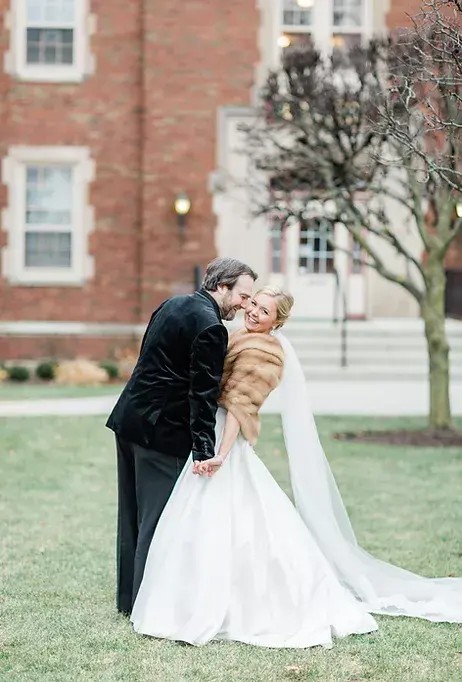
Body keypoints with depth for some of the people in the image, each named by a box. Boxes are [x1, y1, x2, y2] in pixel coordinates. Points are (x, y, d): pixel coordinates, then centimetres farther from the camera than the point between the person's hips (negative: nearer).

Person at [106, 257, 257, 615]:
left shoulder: (174, 304, 12)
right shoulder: (210, 327, -16)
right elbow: (203, 395, -20)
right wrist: (205, 451, -19)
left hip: (129, 419, 10)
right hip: (162, 431, -10)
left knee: (134, 514, 15)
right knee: (159, 518, -2)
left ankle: (129, 597, 24)